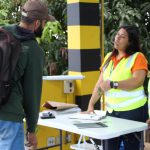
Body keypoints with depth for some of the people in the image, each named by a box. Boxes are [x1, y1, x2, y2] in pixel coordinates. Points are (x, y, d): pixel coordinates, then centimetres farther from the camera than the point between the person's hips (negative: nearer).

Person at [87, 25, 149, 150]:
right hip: (111, 111, 5)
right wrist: (91, 104, 0)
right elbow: (100, 83, 9)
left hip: (132, 111, -5)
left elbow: (138, 81, -22)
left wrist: (112, 84, -27)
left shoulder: (137, 57, -8)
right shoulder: (109, 57, 11)